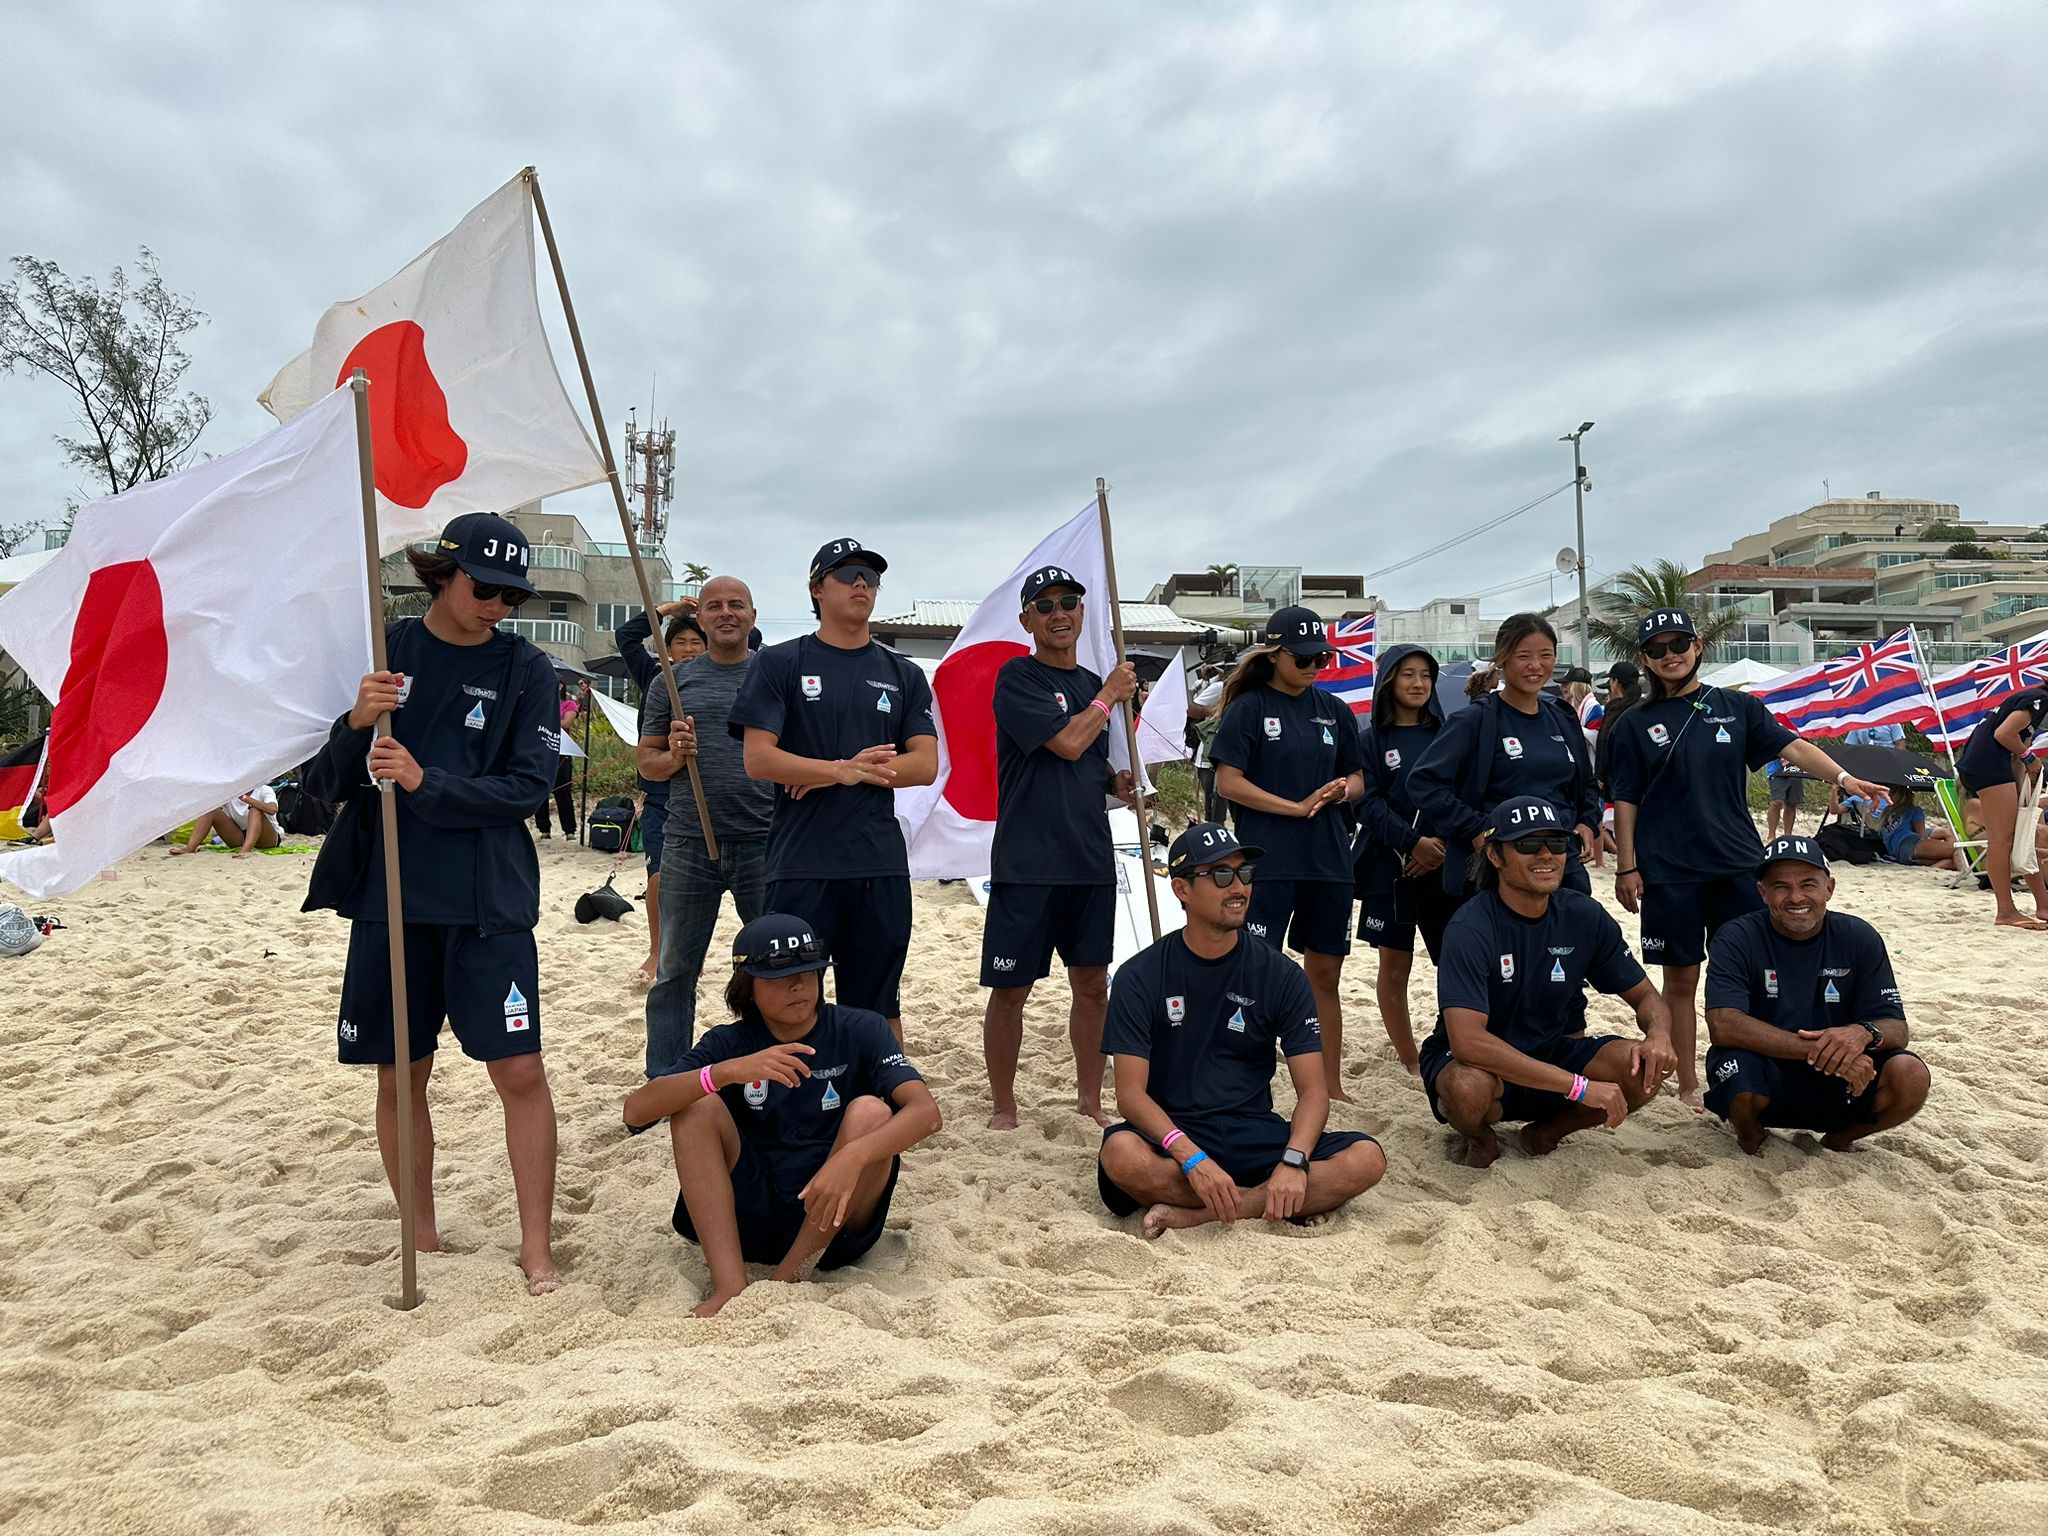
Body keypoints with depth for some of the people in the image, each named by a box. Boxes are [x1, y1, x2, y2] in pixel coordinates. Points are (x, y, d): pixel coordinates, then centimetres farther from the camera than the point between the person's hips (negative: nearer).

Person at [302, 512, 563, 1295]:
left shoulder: (525, 668, -1)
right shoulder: (381, 650, 3)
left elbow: (528, 785, -7)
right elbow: (320, 782, 2)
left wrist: (427, 784, -18)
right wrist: (354, 725, -17)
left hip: (488, 900, -2)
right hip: (389, 894, 2)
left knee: (519, 1069, -6)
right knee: (400, 1075, 11)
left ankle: (535, 1247, 7)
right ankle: (421, 1238, 29)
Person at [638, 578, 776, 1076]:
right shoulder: (673, 681, 11)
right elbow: (646, 762, 12)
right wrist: (674, 757, -10)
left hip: (763, 843, -1)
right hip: (688, 843, 1)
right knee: (674, 972, 8)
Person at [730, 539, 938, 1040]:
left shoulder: (903, 675, 12)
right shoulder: (779, 664, 3)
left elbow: (925, 764, 2)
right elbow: (759, 758, -6)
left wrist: (822, 775, -8)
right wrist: (846, 770, -15)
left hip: (881, 865, 3)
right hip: (802, 863, -3)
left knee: (877, 1008, 10)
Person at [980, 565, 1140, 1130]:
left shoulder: (1092, 685, 14)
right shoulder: (1017, 678, -6)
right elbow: (1067, 742, -17)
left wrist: (1118, 782, 3)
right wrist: (1110, 695, -4)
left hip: (1091, 860, 6)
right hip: (1026, 863, -6)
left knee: (1092, 983, 11)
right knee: (1010, 988, 2)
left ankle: (1090, 1099, 26)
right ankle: (1003, 1107, 17)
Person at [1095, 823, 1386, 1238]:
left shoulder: (1282, 976, 3)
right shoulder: (1139, 977, -3)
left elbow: (1312, 1090, -2)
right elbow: (1131, 1093, -11)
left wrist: (1293, 1161, -22)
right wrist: (1192, 1158, -28)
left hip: (1256, 1137, 3)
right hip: (1174, 1136, -2)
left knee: (1367, 1159, -21)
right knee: (1121, 1154, -35)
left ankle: (1190, 1215, -22)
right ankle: (1281, 1206, -17)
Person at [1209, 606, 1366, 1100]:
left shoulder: (1334, 709, 12)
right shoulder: (1249, 707, -3)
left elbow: (1358, 778, 18)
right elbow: (1228, 782, -10)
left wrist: (1342, 789, -6)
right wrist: (1297, 807, -15)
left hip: (1329, 859, 5)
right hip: (1269, 861, -5)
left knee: (1325, 974, 12)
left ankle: (1332, 1086, 22)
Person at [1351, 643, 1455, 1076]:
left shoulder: (1445, 734, 11)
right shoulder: (1370, 738, 4)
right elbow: (1368, 803, -4)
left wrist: (1443, 843, -10)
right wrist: (1414, 841, -15)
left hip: (1445, 864, 2)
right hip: (1390, 866, -2)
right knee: (1395, 969, 3)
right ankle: (1410, 1064, 13)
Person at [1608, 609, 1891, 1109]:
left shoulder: (1736, 707, 8)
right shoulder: (1637, 724, 4)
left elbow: (1791, 746, -4)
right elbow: (1626, 800, 2)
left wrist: (1842, 776, -22)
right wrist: (1626, 867, -4)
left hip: (1737, 864, 2)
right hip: (1669, 872, -1)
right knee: (1681, 978, 5)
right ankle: (1688, 1084, 16)